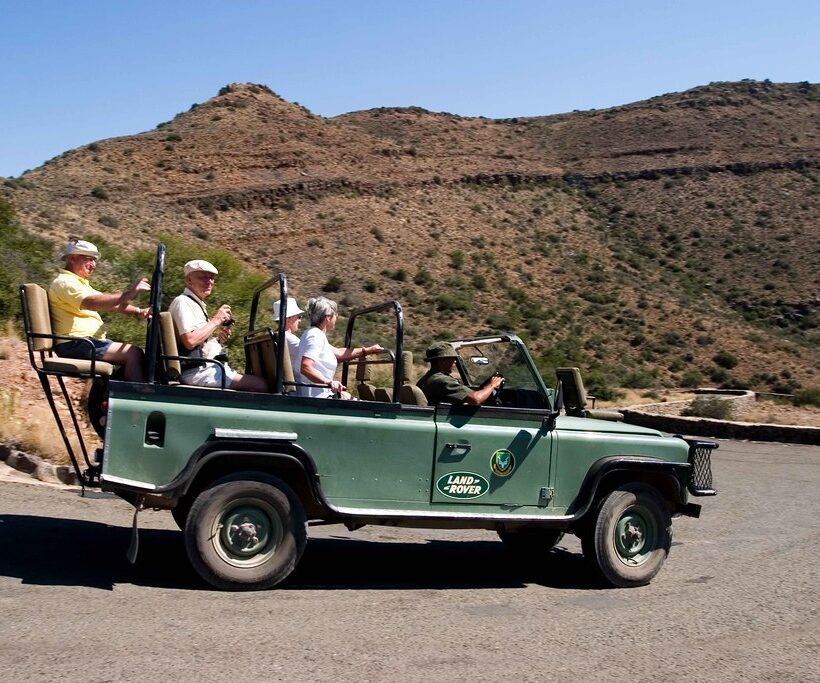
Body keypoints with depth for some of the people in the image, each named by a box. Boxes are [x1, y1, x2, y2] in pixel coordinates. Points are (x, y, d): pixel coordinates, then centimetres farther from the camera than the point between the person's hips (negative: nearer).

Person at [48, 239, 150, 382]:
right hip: (75, 345, -11)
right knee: (134, 353, -19)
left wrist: (138, 311, 5)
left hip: (89, 341, 11)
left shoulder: (78, 282, 24)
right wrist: (128, 294, -31)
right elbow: (92, 303, -29)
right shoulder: (65, 282, -11)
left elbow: (107, 302, 20)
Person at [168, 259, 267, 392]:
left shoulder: (197, 304, 23)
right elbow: (190, 341, -24)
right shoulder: (182, 302, -9)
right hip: (197, 372, -10)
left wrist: (218, 339, 7)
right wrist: (215, 320, -14)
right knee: (260, 385, -17)